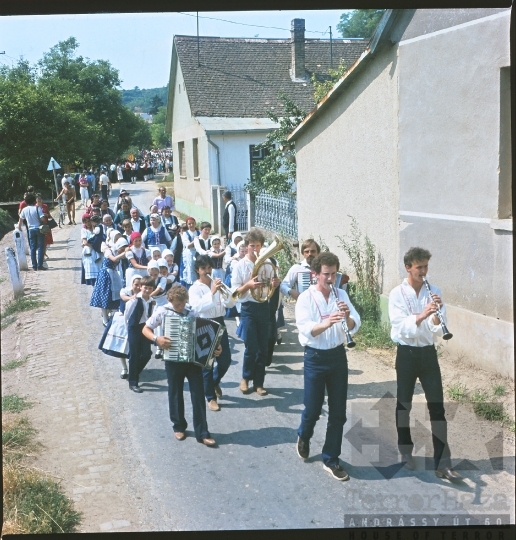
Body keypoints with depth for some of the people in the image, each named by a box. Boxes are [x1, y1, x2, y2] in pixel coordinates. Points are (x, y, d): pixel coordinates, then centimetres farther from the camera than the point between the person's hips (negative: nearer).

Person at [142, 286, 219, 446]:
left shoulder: (192, 313, 1)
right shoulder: (162, 312, -6)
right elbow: (145, 329, 0)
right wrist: (156, 339, -19)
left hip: (194, 358, 1)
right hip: (173, 359, -1)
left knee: (198, 394, 0)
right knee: (175, 394, 11)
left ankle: (202, 433, 4)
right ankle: (179, 427, 30)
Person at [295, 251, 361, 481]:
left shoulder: (342, 295, 3)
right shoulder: (305, 298, -9)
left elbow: (355, 326, -4)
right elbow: (306, 330, -21)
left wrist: (347, 317, -25)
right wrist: (327, 323, -39)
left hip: (338, 356, 3)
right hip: (315, 358, -3)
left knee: (338, 412, 6)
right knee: (312, 409, 6)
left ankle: (331, 459, 18)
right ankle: (304, 437, 39)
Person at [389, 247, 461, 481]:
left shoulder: (434, 292, 2)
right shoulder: (397, 294, -7)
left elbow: (438, 330, -5)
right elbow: (400, 326, -20)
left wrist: (437, 315, -25)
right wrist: (422, 315, -34)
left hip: (428, 352, 2)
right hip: (407, 353, -2)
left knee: (437, 406, -1)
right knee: (404, 403, 10)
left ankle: (443, 464, 2)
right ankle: (406, 452, 28)